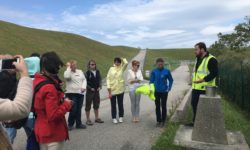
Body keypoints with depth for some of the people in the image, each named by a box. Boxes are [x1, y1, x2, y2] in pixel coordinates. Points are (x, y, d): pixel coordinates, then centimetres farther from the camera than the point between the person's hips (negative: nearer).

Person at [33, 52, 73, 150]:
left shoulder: (37, 82, 2)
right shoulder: (49, 88, -26)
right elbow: (53, 115, -27)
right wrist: (67, 104, -14)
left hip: (42, 131, 9)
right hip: (53, 134, -9)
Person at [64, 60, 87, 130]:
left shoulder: (80, 71, 14)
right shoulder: (67, 72, -1)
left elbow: (84, 80, 12)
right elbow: (66, 76, -24)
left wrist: (83, 87, -4)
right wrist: (68, 67, -14)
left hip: (80, 93, 5)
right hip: (71, 93, -5)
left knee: (79, 109, 10)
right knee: (73, 109, -6)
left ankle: (78, 124, 22)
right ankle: (70, 124, 13)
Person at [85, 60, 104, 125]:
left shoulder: (98, 72, 6)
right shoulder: (87, 73, -8)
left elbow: (100, 80, 9)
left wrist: (100, 87, -5)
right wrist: (90, 88, -15)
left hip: (97, 90, 5)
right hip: (90, 91, -5)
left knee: (96, 105, 14)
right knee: (88, 105, 3)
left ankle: (97, 118, 27)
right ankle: (88, 120, 14)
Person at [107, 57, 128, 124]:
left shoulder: (121, 68, 3)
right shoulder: (111, 69, 0)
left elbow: (126, 63, -17)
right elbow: (108, 79, -2)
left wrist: (122, 59, 1)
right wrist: (109, 90, -8)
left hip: (120, 89, 1)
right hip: (112, 90, -1)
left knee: (120, 104, 10)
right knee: (113, 105, 7)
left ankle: (121, 117, 25)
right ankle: (114, 118, 19)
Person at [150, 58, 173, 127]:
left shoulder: (167, 71, -5)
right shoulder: (154, 71, -2)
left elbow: (171, 80, 4)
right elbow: (151, 81, 5)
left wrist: (169, 88, -5)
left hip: (164, 91, -1)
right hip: (156, 91, 2)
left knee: (163, 106, 6)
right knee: (157, 107, 10)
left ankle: (163, 121, 20)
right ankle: (158, 121, 23)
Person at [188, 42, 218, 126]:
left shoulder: (211, 59, -12)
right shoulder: (198, 59, 16)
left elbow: (214, 73, -20)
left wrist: (203, 80, -27)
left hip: (205, 88, -9)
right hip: (196, 88, 9)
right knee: (194, 104, 14)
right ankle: (195, 121, 30)